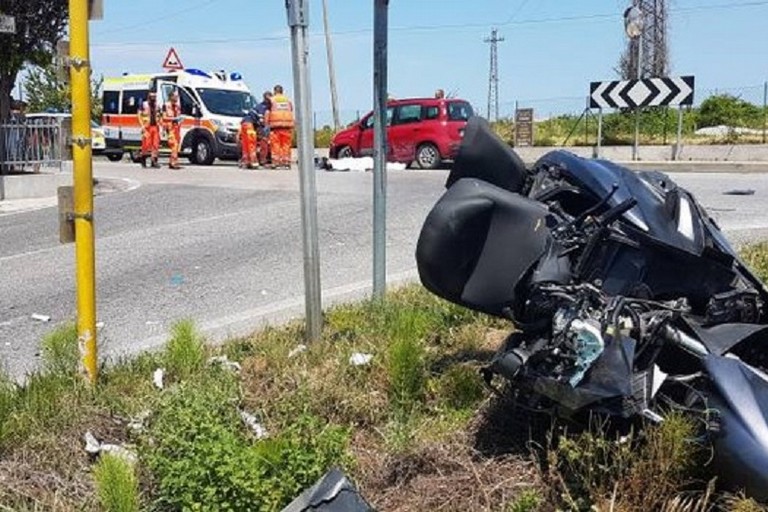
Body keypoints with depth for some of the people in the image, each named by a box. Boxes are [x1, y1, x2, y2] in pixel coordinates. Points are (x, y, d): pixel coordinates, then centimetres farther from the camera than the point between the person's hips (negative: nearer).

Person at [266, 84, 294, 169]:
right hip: (287, 124, 3)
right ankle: (286, 163, 0)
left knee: (275, 145, -1)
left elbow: (267, 113, 3)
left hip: (275, 124, -2)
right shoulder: (288, 100, 19)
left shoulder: (272, 100, 9)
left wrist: (266, 124, 9)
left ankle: (277, 163, -7)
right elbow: (292, 113, 16)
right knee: (286, 145, 4)